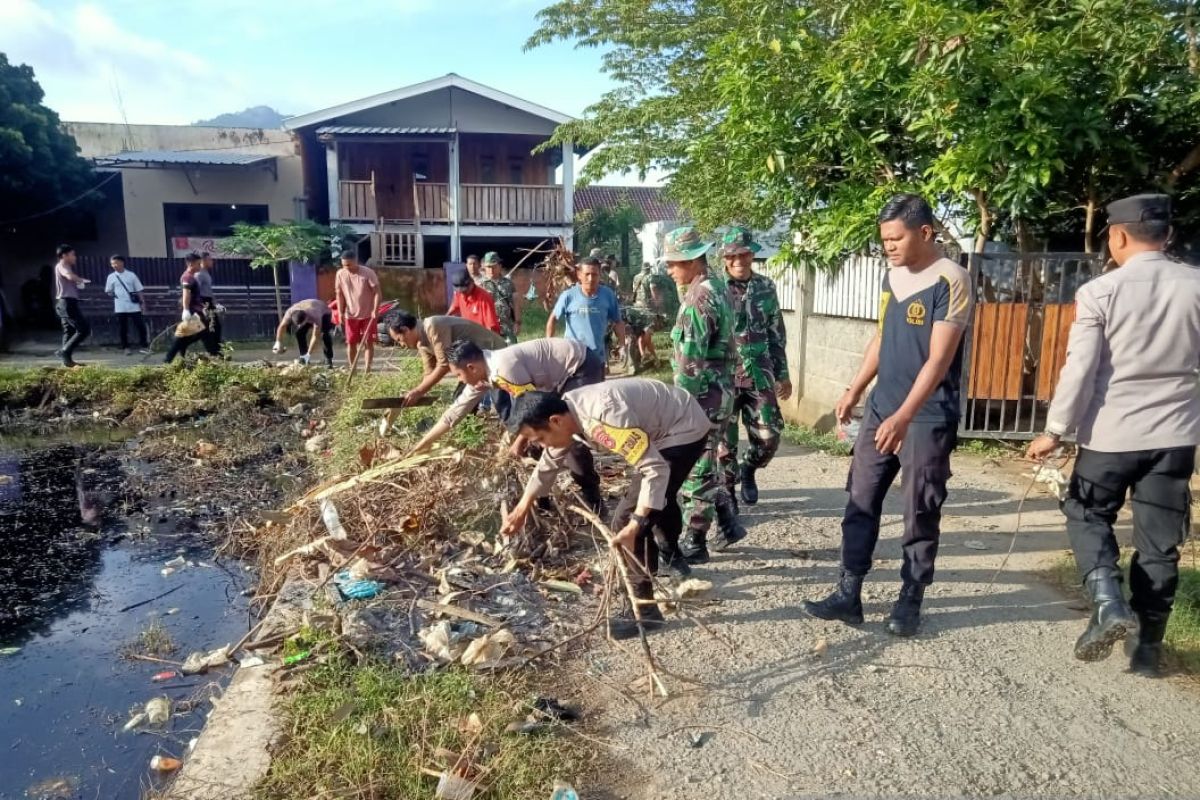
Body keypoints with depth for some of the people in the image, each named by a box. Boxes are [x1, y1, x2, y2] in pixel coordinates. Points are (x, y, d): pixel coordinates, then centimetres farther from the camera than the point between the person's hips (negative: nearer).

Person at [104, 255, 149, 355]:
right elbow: (108, 291, 14)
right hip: (120, 307, 1)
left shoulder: (131, 275, 4)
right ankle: (126, 347, 13)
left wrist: (141, 302, 1)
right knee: (122, 328, 4)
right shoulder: (111, 276, 6)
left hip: (133, 306, -1)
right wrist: (111, 294, -5)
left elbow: (139, 289, 6)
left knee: (140, 325, -1)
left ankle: (143, 346, 8)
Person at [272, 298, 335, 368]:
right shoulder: (290, 312, -35)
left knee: (325, 335, -26)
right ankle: (303, 357, -3)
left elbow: (315, 336, -41)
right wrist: (278, 343, -23)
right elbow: (282, 326, -22)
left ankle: (328, 359, -18)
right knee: (299, 333, -14)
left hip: (324, 313, -5)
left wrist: (308, 354, -41)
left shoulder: (315, 316, -46)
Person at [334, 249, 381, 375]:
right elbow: (339, 294, 4)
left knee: (368, 342, 0)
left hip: (368, 314, -3)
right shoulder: (340, 274, -3)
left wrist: (375, 310, -22)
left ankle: (368, 370, 7)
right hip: (350, 315, 3)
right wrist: (340, 313, -3)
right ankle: (352, 370, 16)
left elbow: (377, 292, -13)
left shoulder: (368, 273, -14)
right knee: (351, 343, 5)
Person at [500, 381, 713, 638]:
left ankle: (645, 609, -1)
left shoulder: (604, 417, -35)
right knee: (656, 497, 32)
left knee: (626, 519, -12)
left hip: (685, 431, -10)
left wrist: (634, 525, -36)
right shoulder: (566, 411, -6)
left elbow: (655, 469, -32)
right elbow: (550, 462, 11)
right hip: (663, 427, 10)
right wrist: (522, 508, 19)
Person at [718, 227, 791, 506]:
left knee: (769, 435, 3)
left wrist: (783, 374, 11)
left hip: (759, 375, 3)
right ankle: (726, 488, 24)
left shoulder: (766, 287, 6)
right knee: (724, 439, 4)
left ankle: (748, 471, 32)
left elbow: (777, 334, 11)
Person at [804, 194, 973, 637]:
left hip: (928, 418, -7)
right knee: (860, 503, 8)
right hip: (880, 409, 7)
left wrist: (903, 417, -28)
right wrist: (854, 391, 18)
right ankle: (848, 594, 16)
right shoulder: (892, 276, 8)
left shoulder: (951, 281, -15)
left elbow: (939, 359, -21)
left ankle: (910, 601, 20)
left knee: (921, 514, 6)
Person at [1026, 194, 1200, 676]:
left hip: (1111, 431, -3)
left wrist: (1055, 430, -3)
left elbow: (1079, 369, -11)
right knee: (1159, 541, 11)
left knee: (1087, 516, 18)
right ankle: (1147, 647, 18)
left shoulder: (1100, 291, -10)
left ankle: (1107, 601, -3)